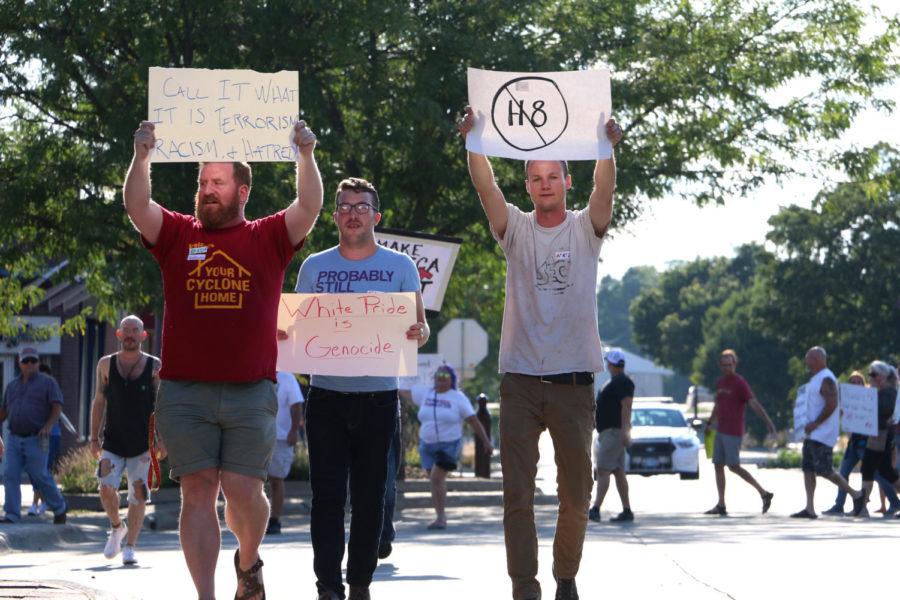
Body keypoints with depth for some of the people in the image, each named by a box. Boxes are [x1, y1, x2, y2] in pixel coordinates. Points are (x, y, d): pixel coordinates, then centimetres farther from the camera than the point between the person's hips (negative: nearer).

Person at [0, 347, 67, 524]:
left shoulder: (48, 382, 2)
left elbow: (57, 407, -7)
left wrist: (49, 425, -22)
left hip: (36, 440, -5)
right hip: (14, 439, 5)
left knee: (40, 476, -2)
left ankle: (59, 508, 17)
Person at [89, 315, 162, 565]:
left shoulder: (155, 366, 1)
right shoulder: (106, 365, 5)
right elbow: (99, 402, 9)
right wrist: (94, 437, 4)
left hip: (143, 444, -1)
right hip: (113, 441, 1)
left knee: (138, 495, -1)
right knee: (106, 488, -14)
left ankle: (130, 546, 10)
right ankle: (117, 527, 13)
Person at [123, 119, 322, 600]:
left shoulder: (268, 238, 11)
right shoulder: (177, 235, 13)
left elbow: (309, 208, -2)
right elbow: (137, 207, 0)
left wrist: (306, 155, -12)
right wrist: (141, 155, -11)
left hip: (251, 393, -1)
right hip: (184, 393, 1)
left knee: (242, 490, -4)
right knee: (198, 491, -2)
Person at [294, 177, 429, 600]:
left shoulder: (400, 267, 6)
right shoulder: (314, 267, 10)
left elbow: (420, 327, 5)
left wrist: (418, 332, -19)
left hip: (378, 395, 0)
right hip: (326, 395, 0)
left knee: (369, 495, 3)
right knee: (327, 493, -6)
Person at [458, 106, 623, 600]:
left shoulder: (585, 230, 5)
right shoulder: (516, 230, 7)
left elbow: (604, 190, -13)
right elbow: (486, 187, -9)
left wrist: (608, 147, -31)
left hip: (574, 382, 0)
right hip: (520, 381, 0)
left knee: (575, 493, 9)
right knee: (518, 493, -3)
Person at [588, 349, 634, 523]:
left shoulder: (623, 382, -12)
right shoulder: (613, 382, 19)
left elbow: (626, 407, -21)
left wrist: (625, 431, -27)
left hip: (614, 432, -10)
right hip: (606, 432, 10)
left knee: (603, 470, -16)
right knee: (618, 472, 9)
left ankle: (595, 509, -24)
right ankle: (627, 511, 10)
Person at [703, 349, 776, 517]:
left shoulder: (740, 383, -11)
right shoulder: (720, 383, 13)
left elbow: (754, 404, -21)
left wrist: (768, 422, -31)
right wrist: (710, 422, 33)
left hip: (733, 433, -8)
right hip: (720, 432, 8)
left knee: (733, 466, -11)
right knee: (718, 465, 5)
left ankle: (764, 493, -4)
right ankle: (721, 506, 7)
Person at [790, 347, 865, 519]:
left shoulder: (826, 379, -15)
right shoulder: (815, 379, 18)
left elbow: (832, 404, -25)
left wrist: (815, 424, -22)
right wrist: (809, 424, 14)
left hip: (822, 435, -10)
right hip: (812, 434, 10)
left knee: (824, 470, -11)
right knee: (808, 469, 5)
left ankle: (855, 494, 0)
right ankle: (810, 509, 5)